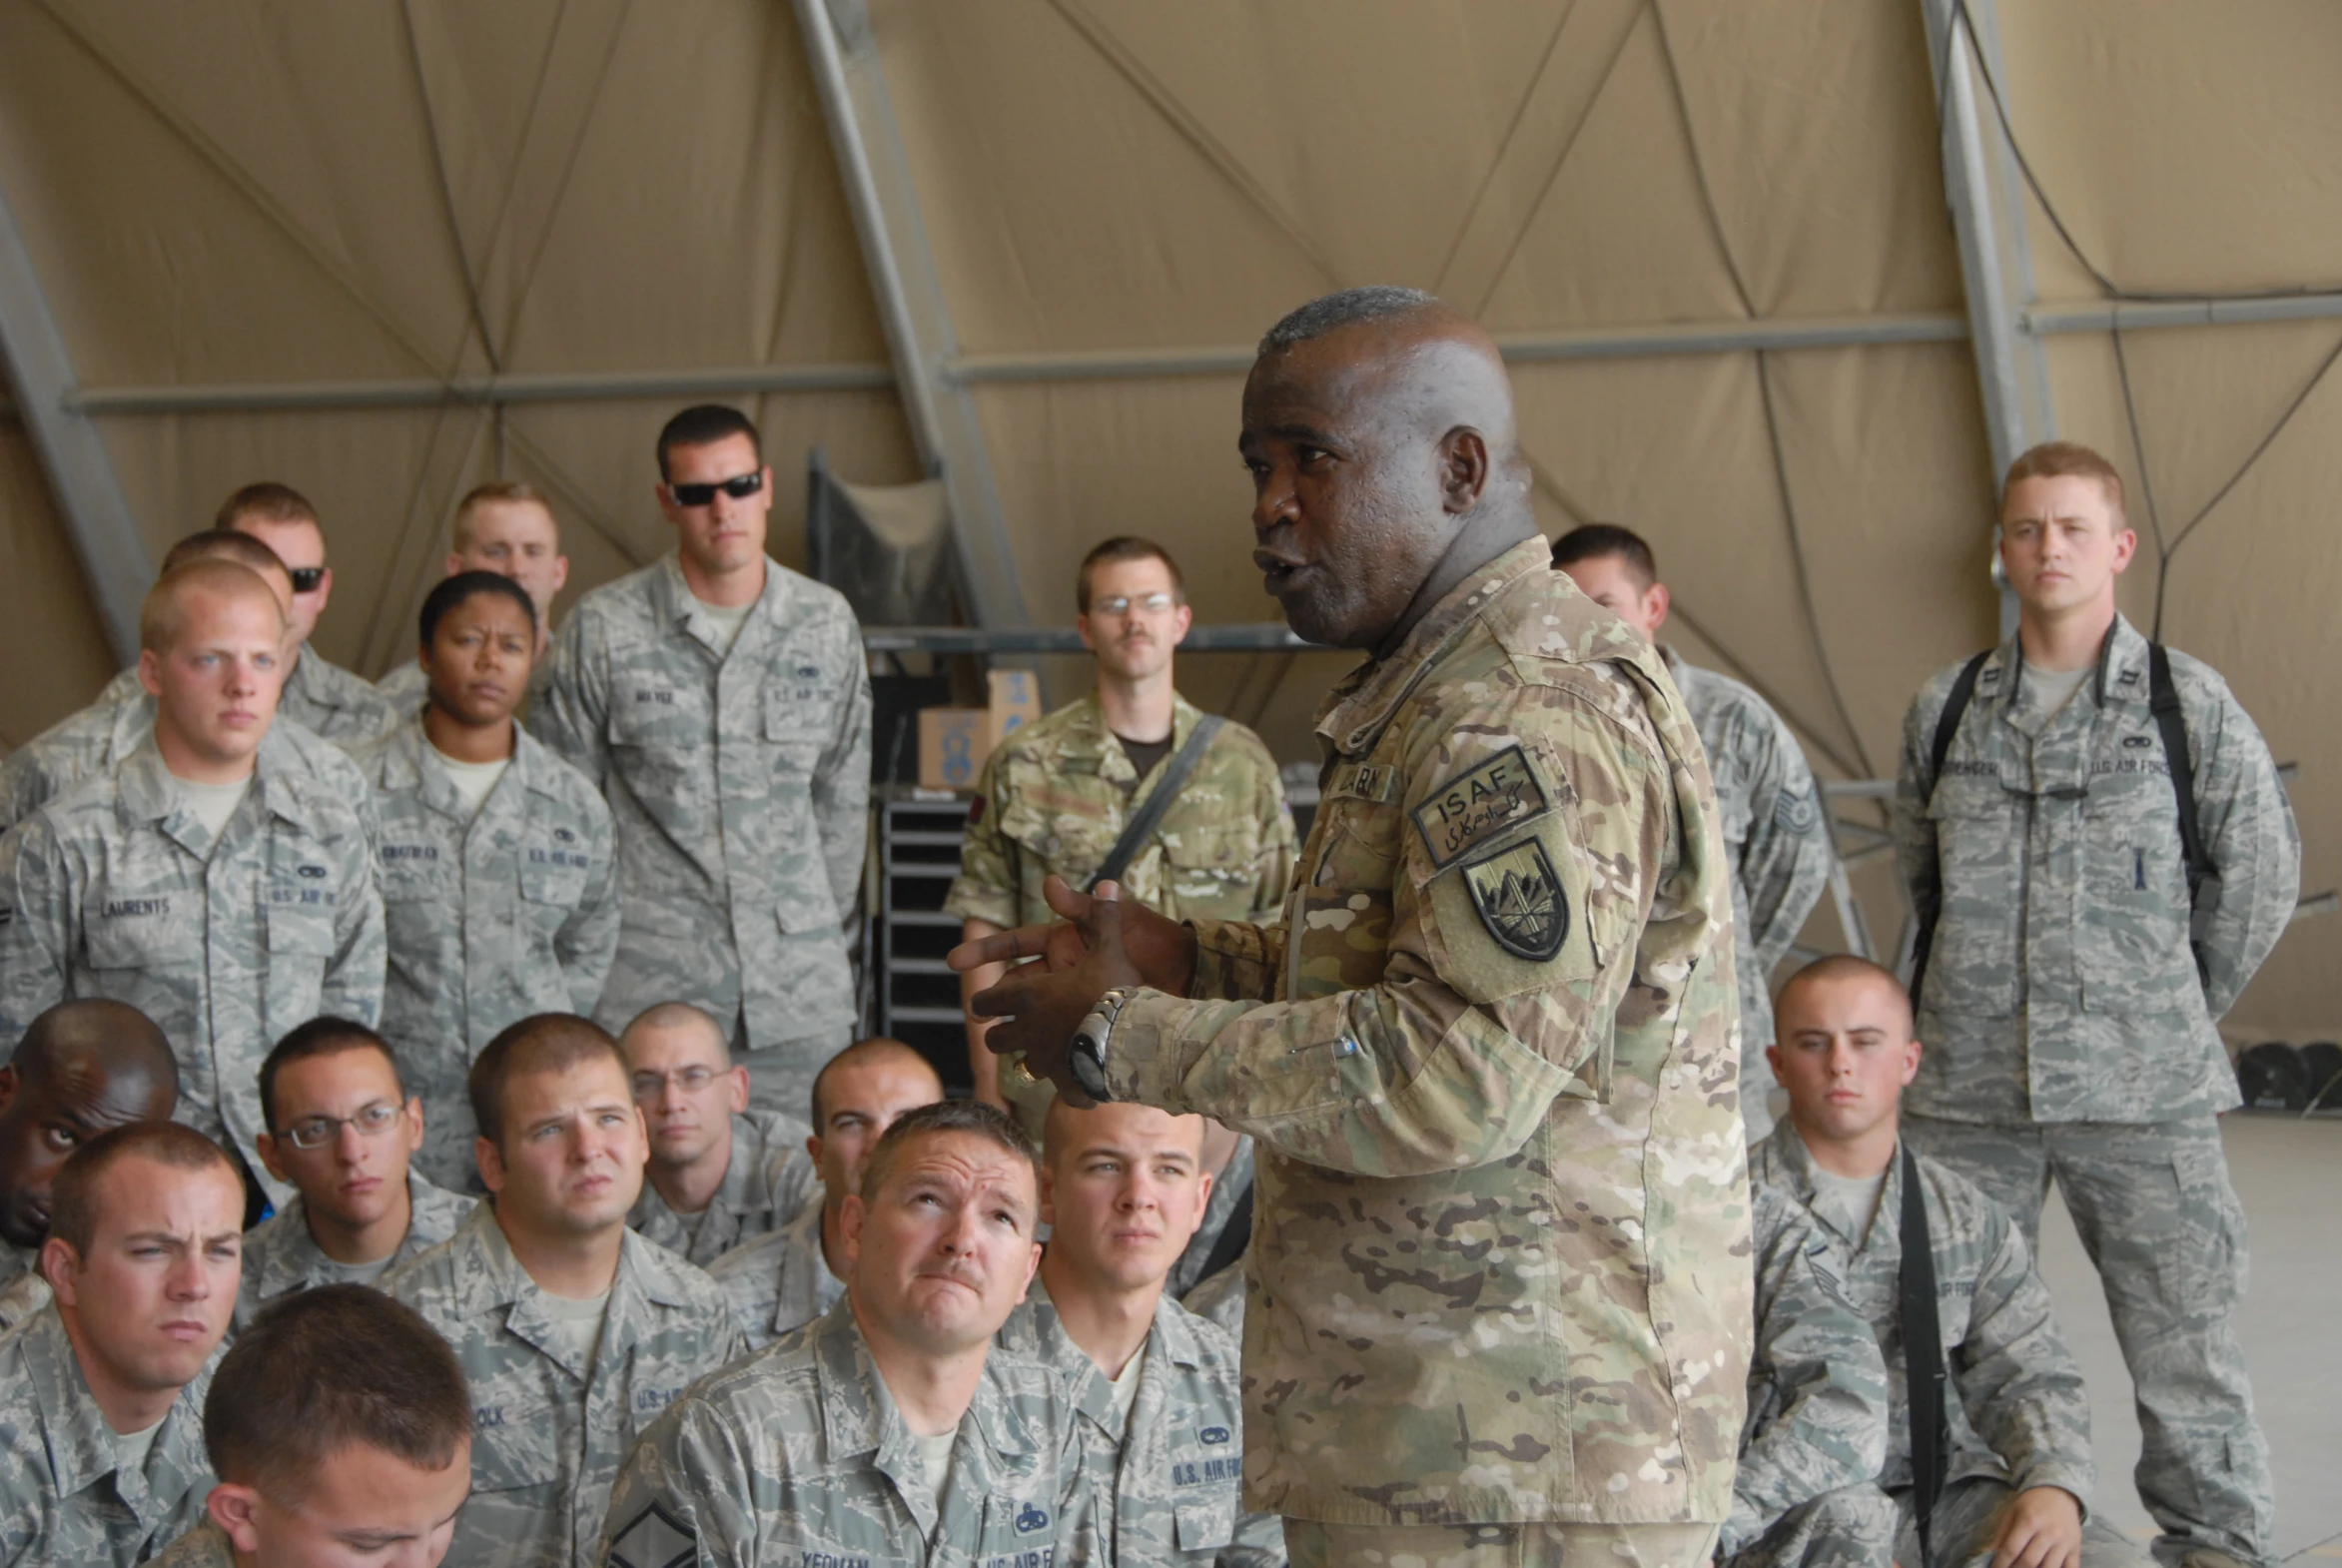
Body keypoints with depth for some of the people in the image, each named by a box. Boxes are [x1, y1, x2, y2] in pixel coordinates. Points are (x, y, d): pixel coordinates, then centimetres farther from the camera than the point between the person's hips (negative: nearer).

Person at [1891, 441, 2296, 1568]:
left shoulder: (2188, 702, 0)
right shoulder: (1946, 710, 7)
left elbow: (2261, 876, 8)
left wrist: (2180, 1011, 12)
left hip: (2143, 1094, -2)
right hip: (1966, 1092, 3)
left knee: (2183, 1344, 0)